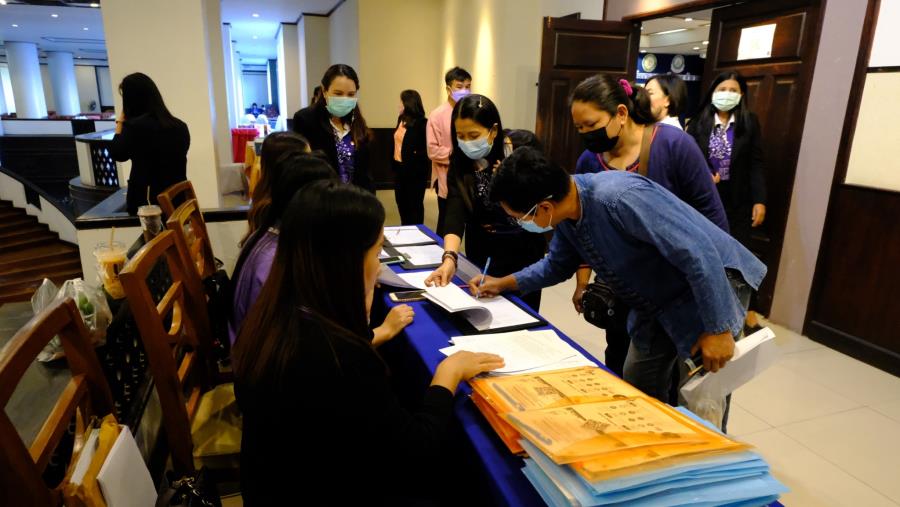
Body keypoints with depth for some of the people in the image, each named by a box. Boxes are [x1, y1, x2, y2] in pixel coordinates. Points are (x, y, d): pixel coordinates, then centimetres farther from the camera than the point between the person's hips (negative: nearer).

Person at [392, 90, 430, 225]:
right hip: (399, 168, 8)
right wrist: (394, 164, 10)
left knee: (414, 204, 5)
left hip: (414, 170, -8)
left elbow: (426, 149, -16)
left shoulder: (422, 123, -14)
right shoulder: (401, 119, 8)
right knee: (401, 202, 17)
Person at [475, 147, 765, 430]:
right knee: (637, 392, 15)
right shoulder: (566, 209, -7)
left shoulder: (621, 198, -35)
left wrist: (718, 330, -27)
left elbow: (700, 255, -33)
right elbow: (558, 265, 13)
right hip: (660, 301, 8)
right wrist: (504, 283, 7)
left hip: (711, 282, -8)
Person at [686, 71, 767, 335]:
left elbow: (756, 164, -3)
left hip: (737, 200, 0)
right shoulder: (698, 122, 0)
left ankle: (748, 312, 14)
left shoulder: (749, 122, 0)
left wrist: (759, 200, -8)